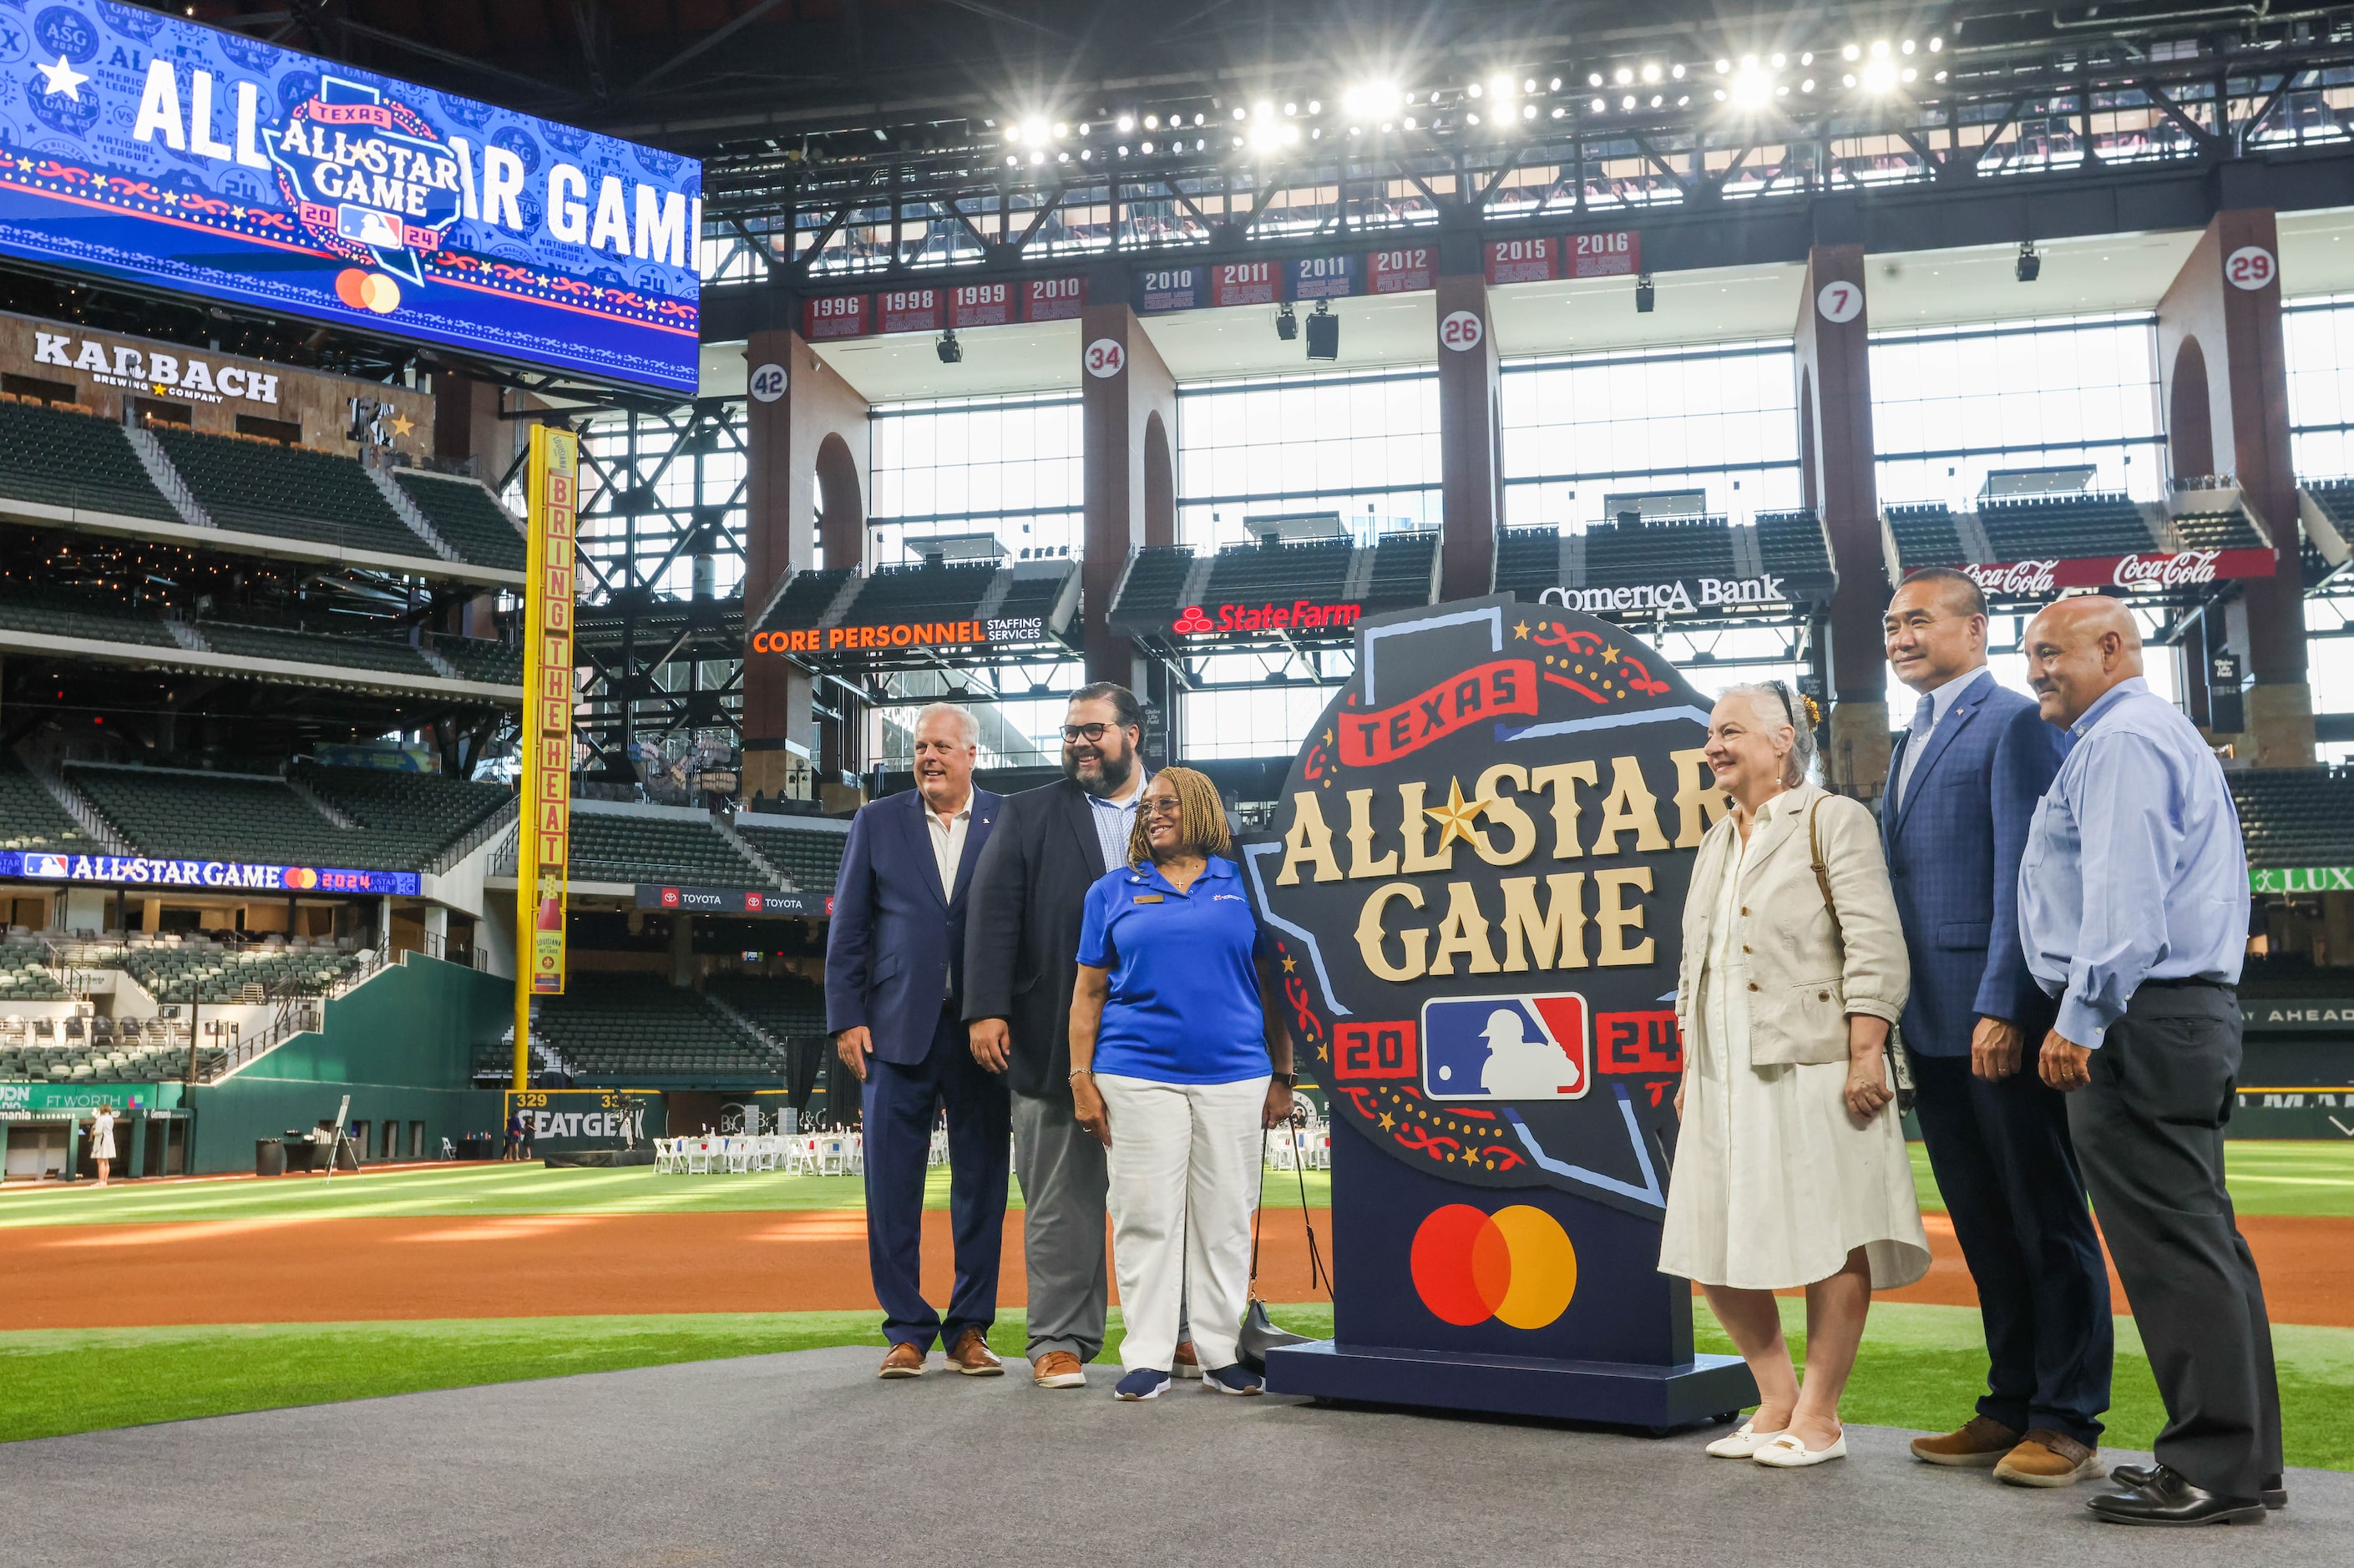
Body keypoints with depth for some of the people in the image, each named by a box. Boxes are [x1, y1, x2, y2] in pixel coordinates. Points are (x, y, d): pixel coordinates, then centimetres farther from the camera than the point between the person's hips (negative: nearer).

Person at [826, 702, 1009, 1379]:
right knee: (891, 1187, 2)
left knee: (982, 1184, 6)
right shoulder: (877, 822, 8)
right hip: (898, 1029, 1)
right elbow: (847, 929, 7)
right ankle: (907, 1331, 13)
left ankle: (970, 1329, 18)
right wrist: (846, 1019, -1)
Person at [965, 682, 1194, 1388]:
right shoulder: (1028, 815, 8)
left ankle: (1178, 1329, 18)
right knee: (1062, 1197, 5)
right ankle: (1060, 1338, 13)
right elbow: (993, 913, 1)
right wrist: (986, 1010, -10)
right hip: (1055, 1039, 0)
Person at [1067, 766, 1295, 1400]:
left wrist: (1282, 1078, 6)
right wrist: (1081, 1080, 1)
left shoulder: (1244, 886, 10)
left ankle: (1222, 1354, 14)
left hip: (1234, 1076, 0)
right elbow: (1088, 993, 9)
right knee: (1145, 1215, 0)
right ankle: (1148, 1358, 8)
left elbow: (1273, 987, 11)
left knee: (1226, 1218, 5)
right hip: (1138, 1074, 0)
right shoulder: (1114, 891, 11)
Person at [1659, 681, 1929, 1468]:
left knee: (1828, 1238, -2)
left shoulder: (1833, 820, -1)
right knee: (1716, 1246, 6)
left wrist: (1864, 1057, -17)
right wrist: (1689, 1070, 18)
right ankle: (1776, 1398, 21)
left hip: (1810, 1068, -7)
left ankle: (1819, 1417, 10)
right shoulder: (1716, 845, 20)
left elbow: (1875, 949, -10)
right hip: (1725, 1075, 7)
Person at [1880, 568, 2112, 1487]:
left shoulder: (2015, 723, -7)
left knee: (2046, 1222, 1)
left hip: (2002, 1021, -8)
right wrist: (1887, 1010, 14)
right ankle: (2013, 1406, 21)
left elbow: (2020, 874, -15)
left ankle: (2068, 1424, 8)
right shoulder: (1911, 742, 19)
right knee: (1983, 1228, 13)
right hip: (1934, 1025, 8)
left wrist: (2001, 1006, -20)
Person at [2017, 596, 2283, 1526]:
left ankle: (2215, 1474, -4)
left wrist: (2082, 1018, -22)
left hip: (2137, 1020, -11)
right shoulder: (2163, 734, 24)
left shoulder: (2123, 740, -10)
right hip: (2189, 1007, 11)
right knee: (2200, 1241, 12)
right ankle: (2244, 1458, 17)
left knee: (2171, 1247, -8)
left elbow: (2125, 893, -20)